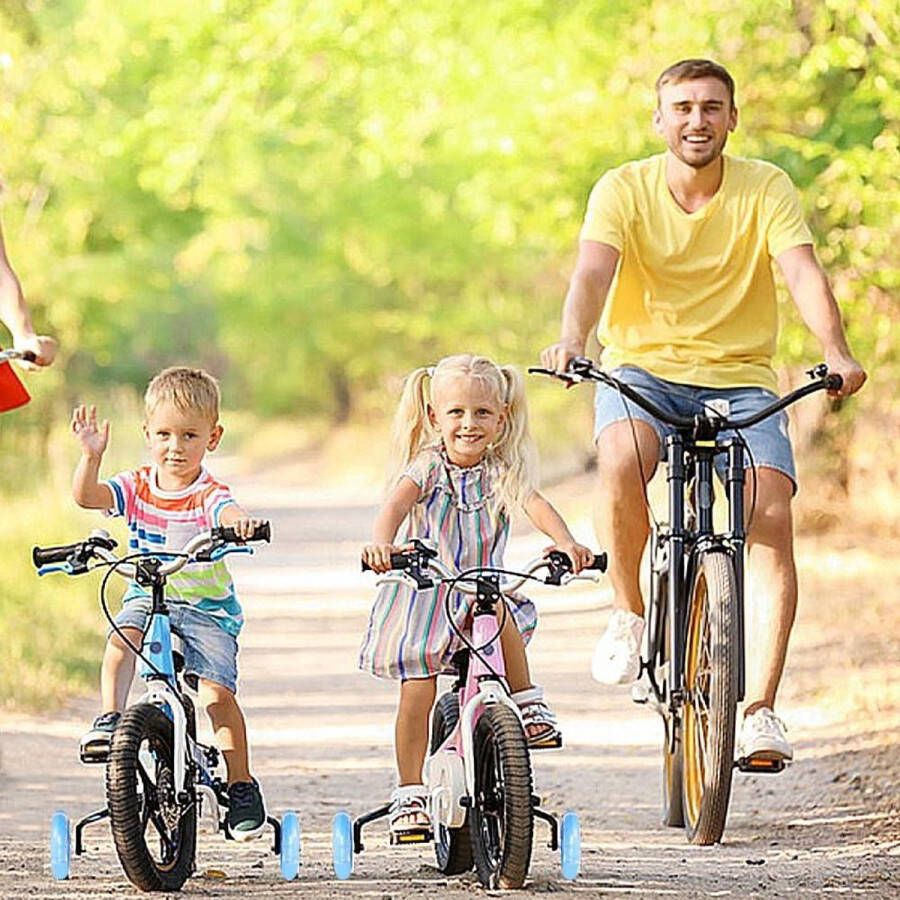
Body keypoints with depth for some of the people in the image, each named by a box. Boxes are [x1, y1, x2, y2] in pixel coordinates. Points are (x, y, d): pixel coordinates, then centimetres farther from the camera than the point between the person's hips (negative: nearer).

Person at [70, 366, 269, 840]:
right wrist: (92, 456, -35)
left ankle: (241, 785, -6)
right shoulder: (136, 487, -3)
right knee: (120, 638, -32)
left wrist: (241, 523, -61)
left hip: (207, 608, -3)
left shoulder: (209, 495, -15)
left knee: (217, 690, -18)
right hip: (147, 596, 3)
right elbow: (87, 496, -17)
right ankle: (109, 719, -26)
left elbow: (230, 516, -37)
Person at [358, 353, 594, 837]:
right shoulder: (427, 467, -10)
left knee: (501, 613, -32)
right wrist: (380, 543, -51)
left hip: (479, 591, 1)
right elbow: (396, 504, -28)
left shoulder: (502, 470, -4)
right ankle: (409, 794, 7)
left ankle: (526, 703, -13)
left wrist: (566, 542, -42)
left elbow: (535, 504, -21)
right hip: (422, 594, -1)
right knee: (417, 692, -5)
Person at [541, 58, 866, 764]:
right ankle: (630, 614, -11)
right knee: (622, 457, -35)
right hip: (643, 368, -1)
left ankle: (761, 708, -18)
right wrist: (573, 339, -43)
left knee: (771, 516, -21)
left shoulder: (766, 189, -4)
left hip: (741, 377, 1)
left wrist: (836, 352, -37)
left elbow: (803, 272, -18)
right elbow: (594, 270, -21)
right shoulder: (624, 190, -5)